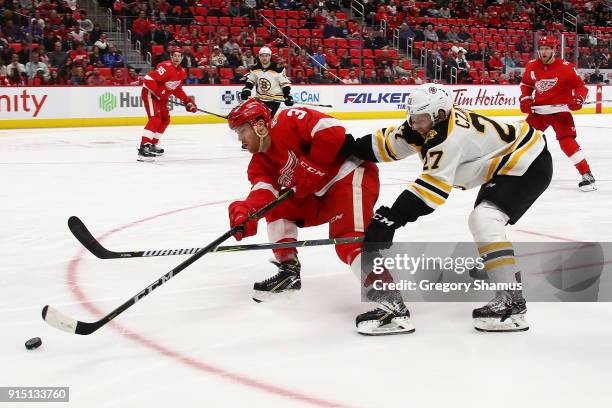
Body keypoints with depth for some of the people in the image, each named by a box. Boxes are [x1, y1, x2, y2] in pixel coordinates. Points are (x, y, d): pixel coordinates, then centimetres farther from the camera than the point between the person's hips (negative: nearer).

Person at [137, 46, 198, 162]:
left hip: (161, 97, 10)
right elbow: (148, 79, -29)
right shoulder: (166, 67, -23)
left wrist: (187, 101, 8)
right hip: (150, 93, -10)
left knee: (165, 120, 15)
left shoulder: (181, 72, 6)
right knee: (155, 119, -23)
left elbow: (178, 89, 17)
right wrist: (157, 92, -29)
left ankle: (152, 145, 26)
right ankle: (143, 148, -32)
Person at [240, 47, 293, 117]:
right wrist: (246, 90, -2)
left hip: (274, 99, -6)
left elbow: (285, 83, -10)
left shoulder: (278, 69, -15)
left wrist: (288, 96, -18)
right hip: (260, 98, 6)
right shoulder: (255, 68, 0)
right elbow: (250, 80, 14)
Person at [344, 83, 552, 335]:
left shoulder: (449, 137, -30)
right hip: (504, 165, 11)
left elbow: (432, 186, -34)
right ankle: (509, 277, 34)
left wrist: (392, 218, -35)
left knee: (484, 220, -24)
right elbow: (388, 143, 5)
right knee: (482, 220, 19)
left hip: (529, 165, -11)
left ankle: (512, 301, -24)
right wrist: (351, 147, -6)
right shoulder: (428, 124, -3)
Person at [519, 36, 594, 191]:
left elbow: (580, 86, -9)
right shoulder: (532, 66, 0)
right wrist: (525, 99, 3)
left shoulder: (565, 67, -15)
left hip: (560, 110, -5)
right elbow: (526, 84, 17)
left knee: (567, 141, -20)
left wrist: (578, 99, -27)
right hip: (538, 110, 5)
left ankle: (587, 175, -16)